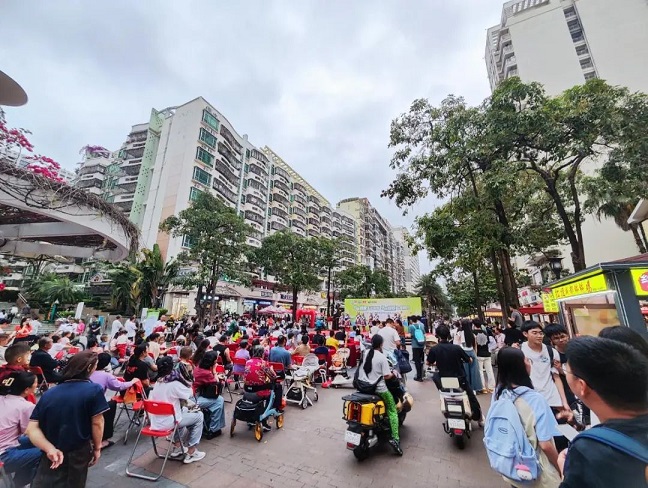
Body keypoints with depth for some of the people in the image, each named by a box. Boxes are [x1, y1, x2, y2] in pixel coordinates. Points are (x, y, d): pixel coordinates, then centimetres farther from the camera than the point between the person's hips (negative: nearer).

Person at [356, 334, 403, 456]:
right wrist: (393, 374, 4)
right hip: (379, 389, -5)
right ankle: (395, 438, 1)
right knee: (392, 410, 11)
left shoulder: (365, 353, 0)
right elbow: (386, 376, -15)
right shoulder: (382, 357, -15)